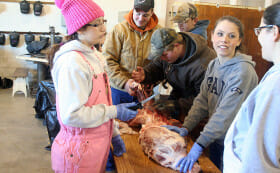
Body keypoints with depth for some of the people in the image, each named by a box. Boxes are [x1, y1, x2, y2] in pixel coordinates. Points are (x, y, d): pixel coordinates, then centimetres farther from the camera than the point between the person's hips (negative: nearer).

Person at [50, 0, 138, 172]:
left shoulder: (93, 55, 7)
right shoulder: (72, 62, -23)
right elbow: (72, 115, -26)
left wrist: (113, 133, 13)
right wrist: (114, 111, -18)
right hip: (80, 151, -8)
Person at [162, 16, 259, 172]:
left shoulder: (243, 71, -23)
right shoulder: (213, 65, 2)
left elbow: (226, 113, -28)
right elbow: (202, 100, 2)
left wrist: (200, 145, -31)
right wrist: (186, 127, -10)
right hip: (215, 138, 7)